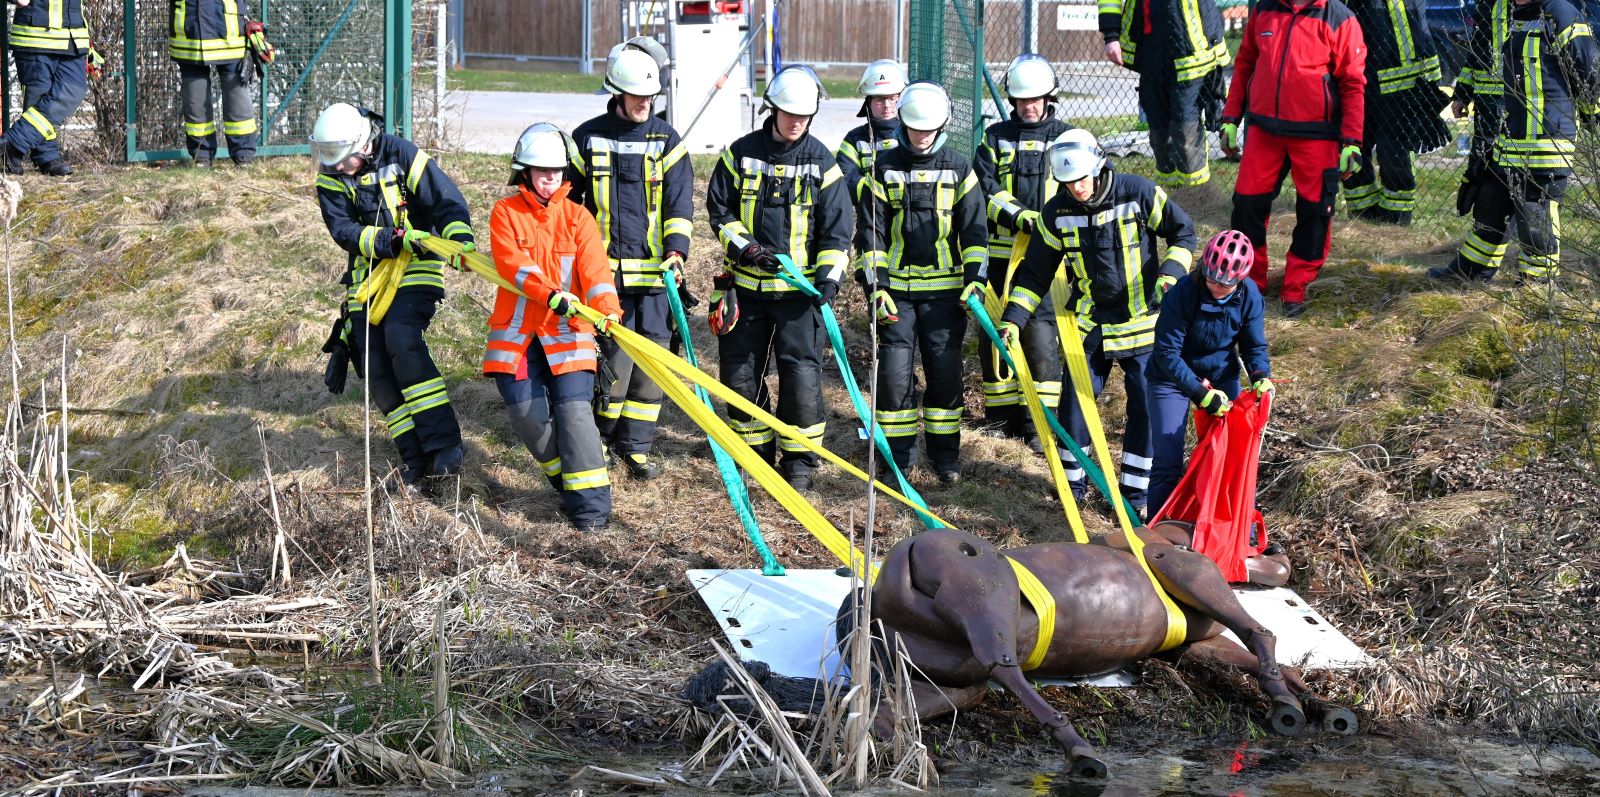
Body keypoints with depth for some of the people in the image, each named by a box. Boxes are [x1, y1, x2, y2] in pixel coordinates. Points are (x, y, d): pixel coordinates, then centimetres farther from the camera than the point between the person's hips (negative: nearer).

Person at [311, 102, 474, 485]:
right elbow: (343, 231, -12)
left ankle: (444, 444, -27)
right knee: (376, 366, -4)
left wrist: (461, 238, -29)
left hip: (415, 267, -5)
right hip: (369, 274, 5)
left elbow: (447, 200, -10)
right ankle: (416, 458, 3)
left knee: (402, 340, -27)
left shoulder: (401, 156, -10)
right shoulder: (330, 179, 0)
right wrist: (392, 240, -27)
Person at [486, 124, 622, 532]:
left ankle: (590, 501, -9)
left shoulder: (578, 217, 5)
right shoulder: (506, 213, 2)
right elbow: (512, 264, -14)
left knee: (573, 410, -13)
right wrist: (550, 294, -30)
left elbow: (595, 269, -8)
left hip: (567, 330, 0)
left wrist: (607, 312, -27)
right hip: (517, 331, 0)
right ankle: (566, 479, 18)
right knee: (526, 414, -5)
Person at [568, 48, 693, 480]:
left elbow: (679, 200, 1)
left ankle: (635, 445, 12)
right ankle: (596, 439, 10)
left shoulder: (666, 140, 6)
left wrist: (676, 248, -14)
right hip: (605, 269, -1)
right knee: (617, 354, -8)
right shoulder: (588, 137, 5)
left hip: (655, 269, 2)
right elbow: (567, 198, 13)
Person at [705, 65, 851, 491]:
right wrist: (745, 248, -10)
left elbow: (836, 228, 1)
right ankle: (758, 450, 24)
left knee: (801, 373, -8)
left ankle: (800, 460, 5)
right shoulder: (742, 153, 1)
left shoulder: (821, 162, 0)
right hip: (747, 283, 2)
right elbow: (719, 208, 5)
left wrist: (829, 275, -12)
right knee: (740, 372, 7)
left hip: (799, 287, -2)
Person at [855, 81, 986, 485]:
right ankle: (899, 453, 7)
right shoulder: (885, 168, 2)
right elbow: (870, 233, 1)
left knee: (945, 371, 0)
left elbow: (973, 228, 5)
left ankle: (945, 452, 13)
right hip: (896, 288, 0)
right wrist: (875, 286, -7)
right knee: (895, 372, -4)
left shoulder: (958, 168, 3)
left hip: (944, 289, 0)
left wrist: (974, 278, -6)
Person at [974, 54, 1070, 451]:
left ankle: (1040, 422, -4)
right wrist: (1016, 214, -19)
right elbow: (984, 187, -2)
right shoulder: (996, 138, 10)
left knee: (1040, 332, -10)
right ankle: (1002, 414, 19)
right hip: (1000, 251, 3)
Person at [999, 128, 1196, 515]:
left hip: (1143, 322, -2)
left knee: (1146, 407, 1)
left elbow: (1183, 232, -1)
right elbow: (1035, 272, 2)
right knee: (1075, 403, 2)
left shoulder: (1139, 194, -14)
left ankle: (1136, 491, 15)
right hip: (1088, 324, 2)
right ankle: (1074, 483, 21)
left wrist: (1171, 274, -17)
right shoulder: (1057, 212, -7)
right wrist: (1013, 319, -7)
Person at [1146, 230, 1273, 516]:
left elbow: (1254, 346, -3)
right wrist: (1200, 393, -31)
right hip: (1173, 377, -3)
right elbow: (1167, 353, -25)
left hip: (1222, 378, 3)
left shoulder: (1250, 296, -16)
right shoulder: (1182, 293, -28)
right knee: (1167, 462, -6)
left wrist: (1261, 377, -24)